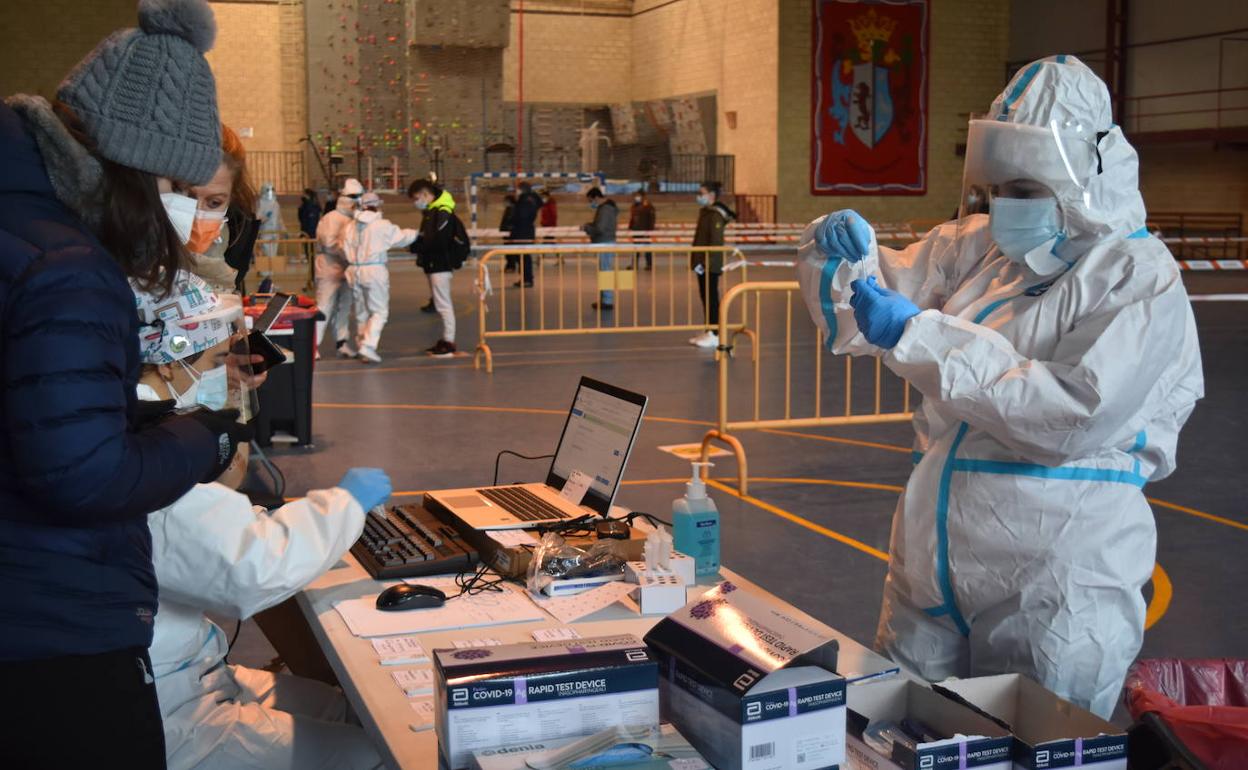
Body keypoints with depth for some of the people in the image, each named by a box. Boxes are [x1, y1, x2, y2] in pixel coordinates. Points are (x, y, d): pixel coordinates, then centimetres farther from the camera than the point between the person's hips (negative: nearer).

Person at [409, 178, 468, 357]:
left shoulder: (443, 212, -16)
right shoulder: (431, 211, 14)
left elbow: (437, 241, -24)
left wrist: (416, 246, -16)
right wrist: (416, 241, -2)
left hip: (441, 265, -10)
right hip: (434, 264, 10)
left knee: (443, 303, -7)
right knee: (442, 304, 14)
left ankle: (449, 343, -3)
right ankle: (445, 340, 21)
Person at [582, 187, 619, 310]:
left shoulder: (605, 209, -17)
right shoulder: (605, 207, 16)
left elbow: (600, 229, -24)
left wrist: (586, 227, -10)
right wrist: (589, 225, 10)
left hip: (606, 244, -11)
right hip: (604, 243, 11)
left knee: (606, 271, -8)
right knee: (604, 272, 13)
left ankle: (607, 302, -7)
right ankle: (604, 299, 18)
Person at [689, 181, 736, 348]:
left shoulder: (716, 215, -16)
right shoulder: (705, 212, 13)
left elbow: (716, 242, -20)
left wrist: (705, 262, -22)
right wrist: (695, 260, 14)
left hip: (711, 265, -9)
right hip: (702, 263, 9)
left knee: (711, 297, -3)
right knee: (705, 297, 13)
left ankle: (714, 335, 3)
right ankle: (708, 331, 20)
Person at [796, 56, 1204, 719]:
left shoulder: (1139, 280, -9)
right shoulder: (979, 249, 9)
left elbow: (1078, 414, -22)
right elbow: (873, 307, 16)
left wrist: (919, 336, -22)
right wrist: (844, 253, -9)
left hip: (1053, 591, -6)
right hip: (931, 570, 6)